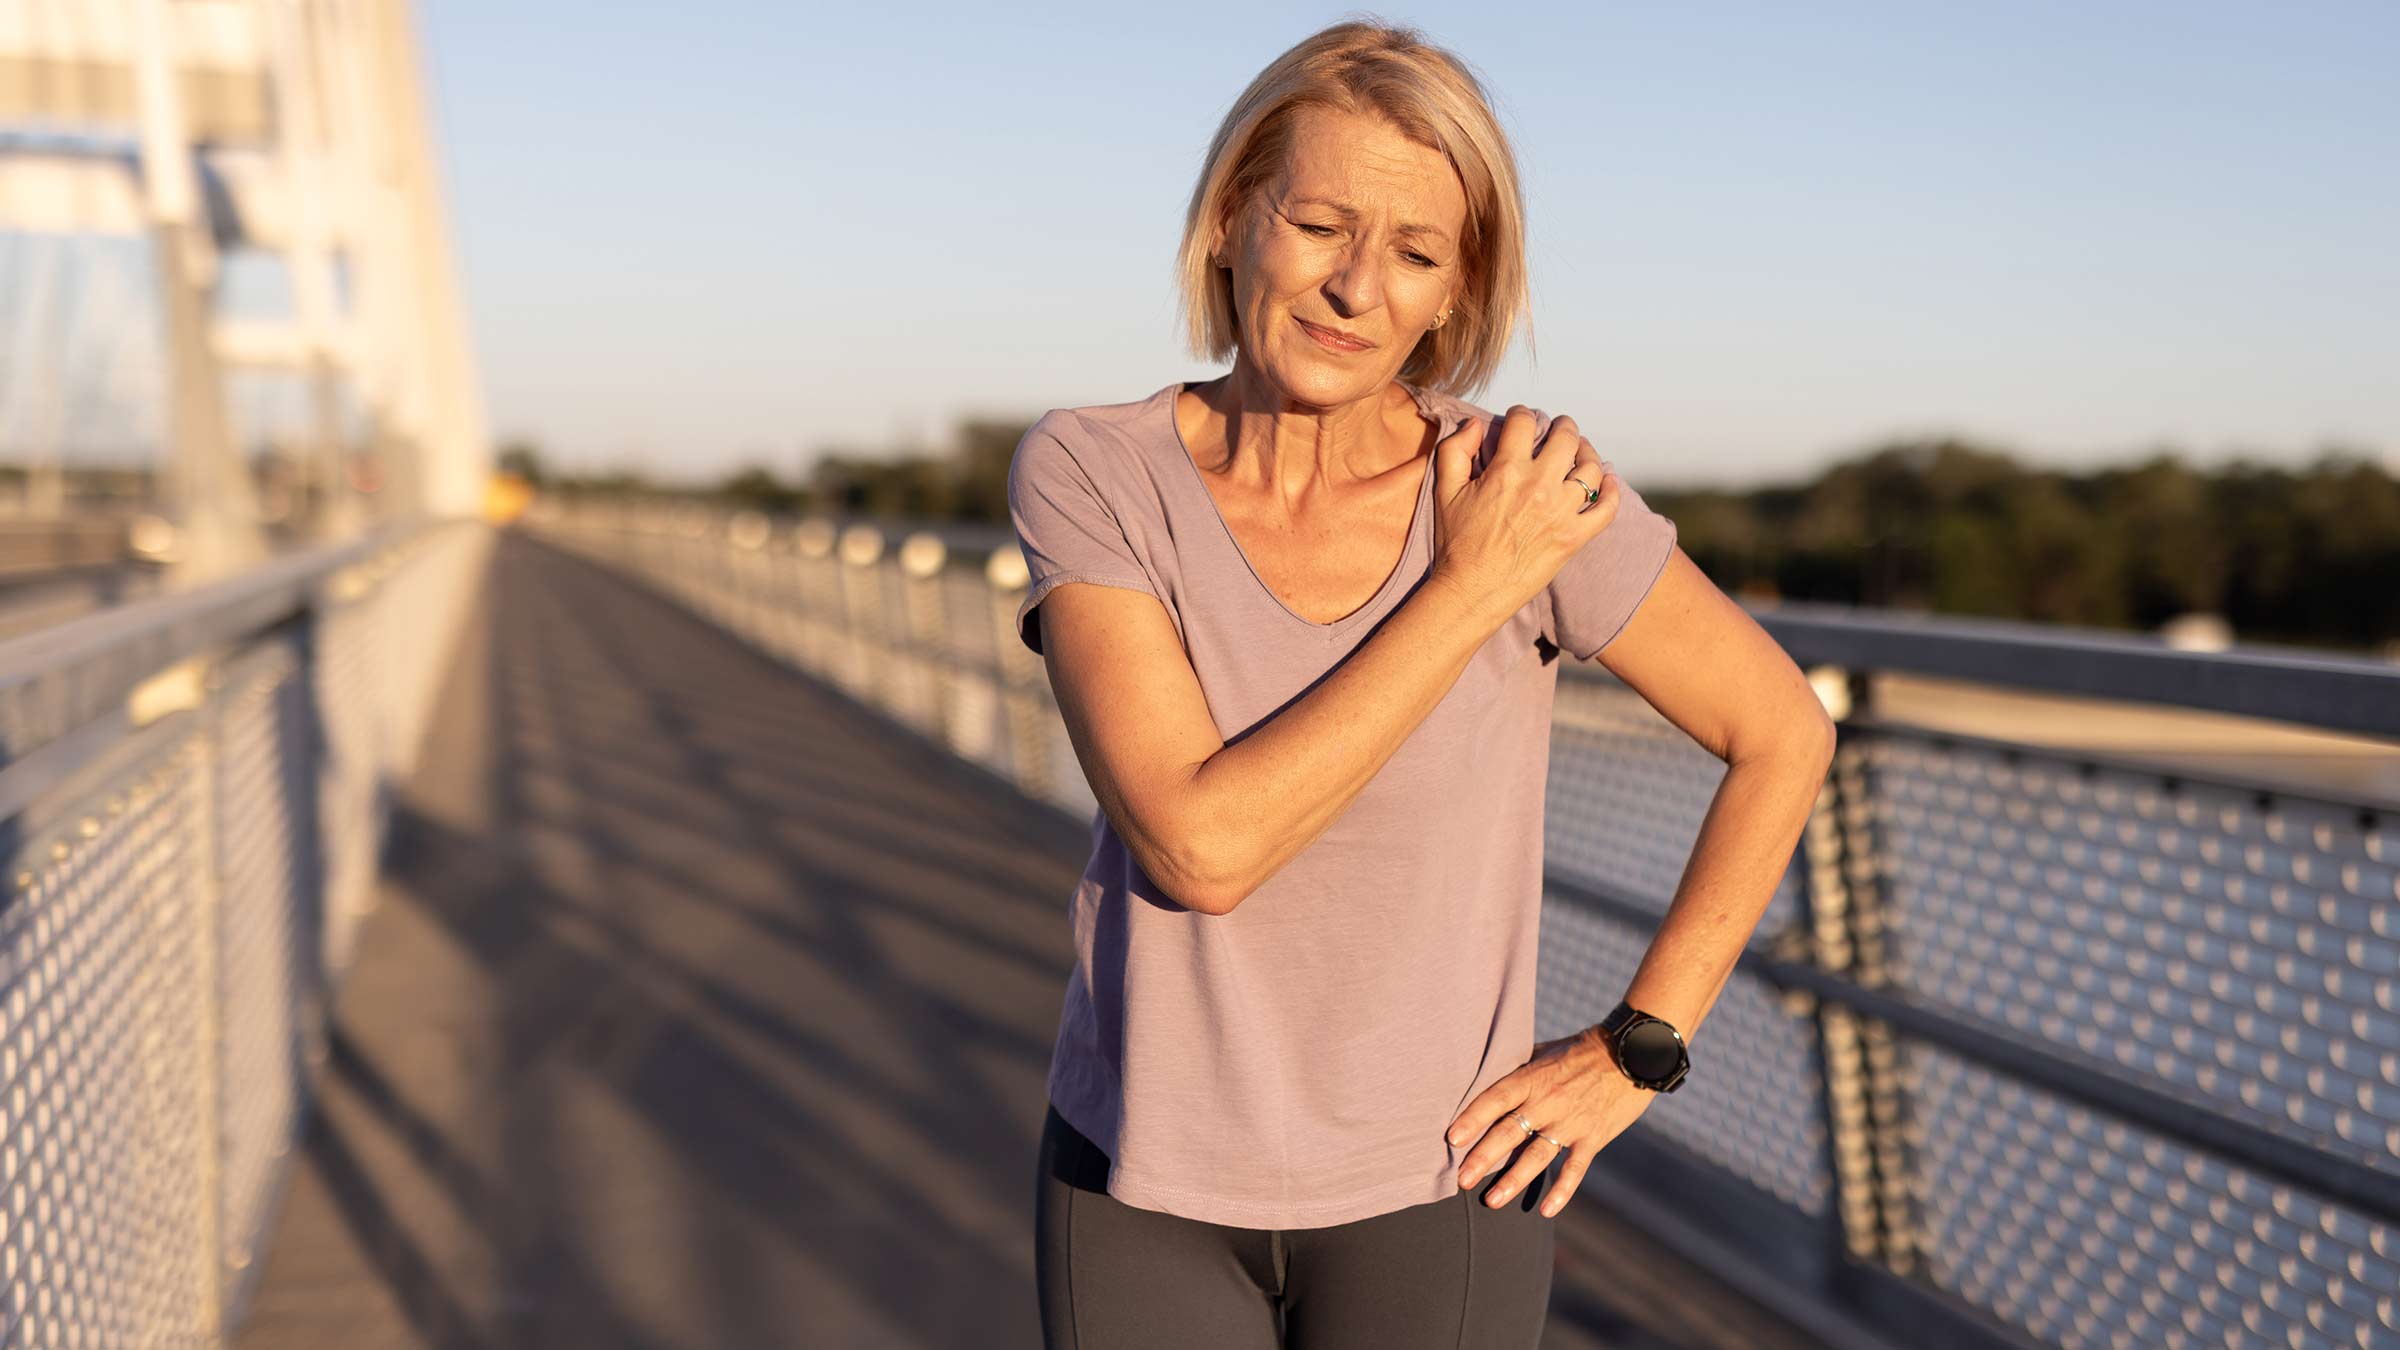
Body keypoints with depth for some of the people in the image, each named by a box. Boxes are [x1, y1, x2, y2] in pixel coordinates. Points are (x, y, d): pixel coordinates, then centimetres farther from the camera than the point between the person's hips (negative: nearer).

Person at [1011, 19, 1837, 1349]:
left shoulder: (1530, 491, -17)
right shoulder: (1081, 473, -16)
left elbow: (1783, 733, -3)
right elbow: (1198, 846, -27)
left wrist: (1636, 1052, -6)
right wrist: (1471, 588, -27)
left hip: (1431, 1183, -1)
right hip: (1146, 1175, 1)